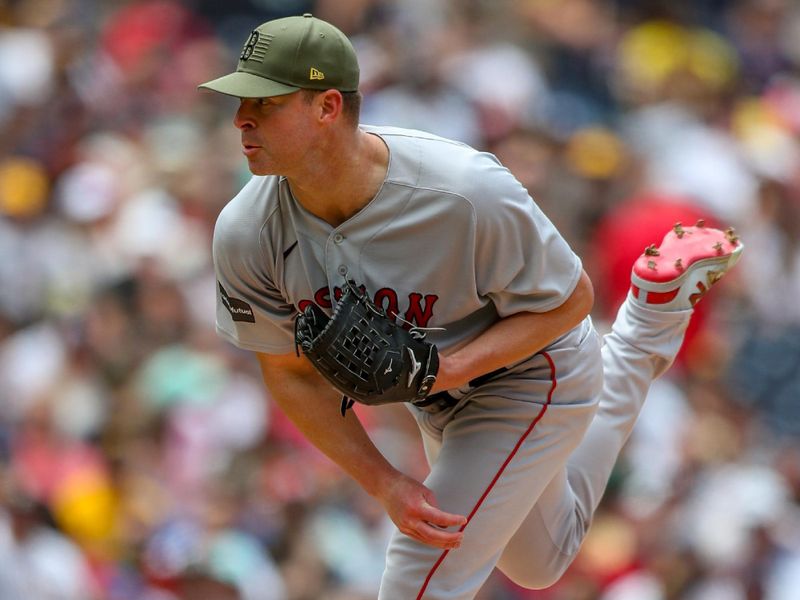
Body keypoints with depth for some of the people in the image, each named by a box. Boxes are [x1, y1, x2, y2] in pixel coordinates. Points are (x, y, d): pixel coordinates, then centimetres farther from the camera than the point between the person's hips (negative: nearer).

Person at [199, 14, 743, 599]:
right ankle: (642, 339, 41)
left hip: (533, 375, -5)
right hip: (439, 394, 5)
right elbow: (292, 374, -10)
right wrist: (386, 483, -19)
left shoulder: (467, 194, -37)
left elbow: (571, 298, -21)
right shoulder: (247, 234, -24)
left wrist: (450, 369, -34)